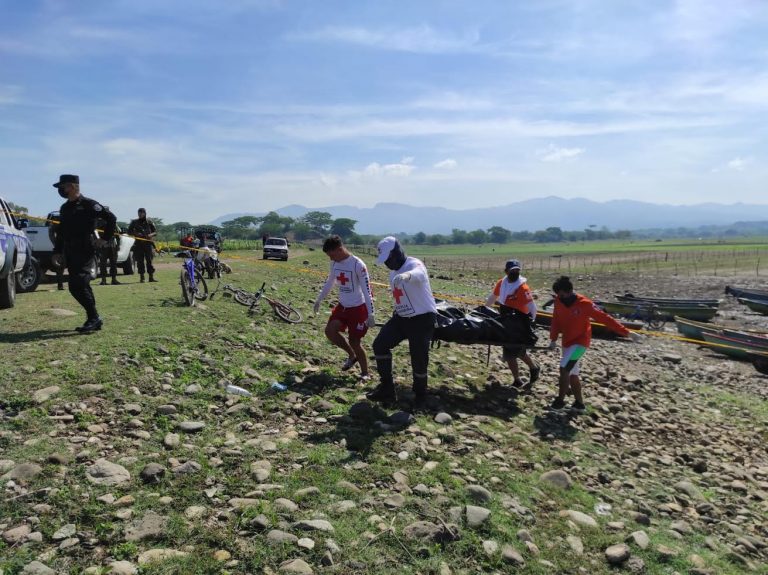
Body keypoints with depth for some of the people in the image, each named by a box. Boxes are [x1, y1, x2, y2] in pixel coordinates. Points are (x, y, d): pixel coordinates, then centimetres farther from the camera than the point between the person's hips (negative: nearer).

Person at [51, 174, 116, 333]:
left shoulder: (88, 204, -6)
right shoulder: (64, 208, 18)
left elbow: (111, 218, -8)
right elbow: (61, 232, 24)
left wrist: (105, 239, -8)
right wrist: (57, 251, 20)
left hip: (85, 252, -8)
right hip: (70, 254, 8)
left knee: (79, 285, -18)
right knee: (75, 287, 7)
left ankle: (93, 318, -10)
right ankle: (94, 319, 14)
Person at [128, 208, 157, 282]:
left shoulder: (149, 222, 10)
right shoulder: (134, 222, 11)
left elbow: (155, 232, 11)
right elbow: (129, 232, 12)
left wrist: (151, 235, -10)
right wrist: (135, 234, -7)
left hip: (148, 243, -1)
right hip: (138, 244, 1)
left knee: (149, 260, -3)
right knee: (140, 261, 0)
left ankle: (151, 277, 1)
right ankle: (141, 278, 4)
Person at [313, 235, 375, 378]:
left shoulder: (357, 264, -21)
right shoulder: (334, 263, 0)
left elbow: (366, 290, -21)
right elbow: (329, 283, 17)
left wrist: (370, 314, -24)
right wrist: (319, 300, 21)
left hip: (358, 308, -6)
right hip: (342, 306, 6)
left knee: (354, 342, -3)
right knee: (330, 331, -10)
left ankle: (365, 373, 17)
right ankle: (352, 355, 14)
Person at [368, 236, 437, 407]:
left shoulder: (414, 264, -20)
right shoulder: (393, 273, 9)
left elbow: (418, 274, -46)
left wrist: (407, 275, -68)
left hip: (423, 318, -8)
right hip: (402, 317, 8)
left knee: (419, 358, -5)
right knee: (380, 344, -1)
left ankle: (420, 395, 22)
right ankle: (387, 390, 9)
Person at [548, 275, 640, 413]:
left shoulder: (584, 304, -21)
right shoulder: (558, 302, -5)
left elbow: (604, 318, -19)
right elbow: (556, 320, 8)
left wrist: (626, 332, -18)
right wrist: (553, 339, 0)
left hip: (580, 342, -6)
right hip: (567, 342, 7)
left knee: (564, 369, -17)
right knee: (572, 374, 13)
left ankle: (560, 400, -2)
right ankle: (579, 404, 26)